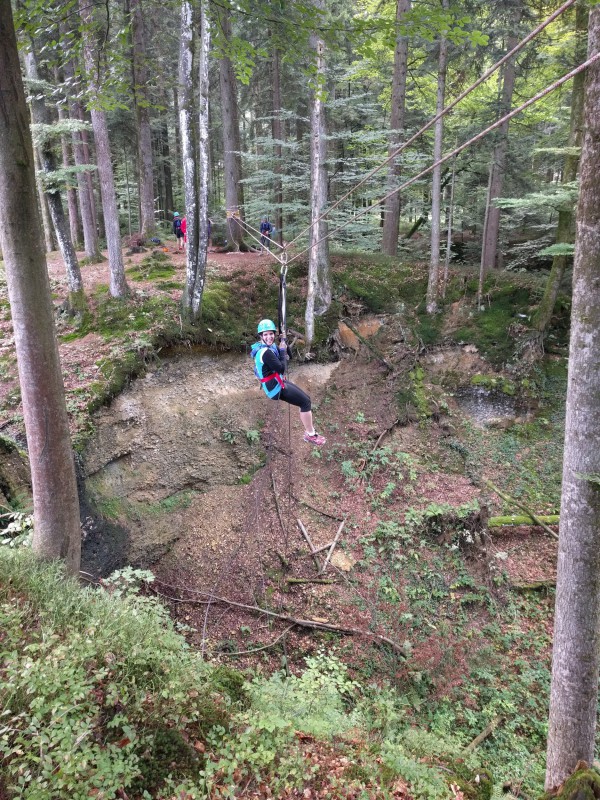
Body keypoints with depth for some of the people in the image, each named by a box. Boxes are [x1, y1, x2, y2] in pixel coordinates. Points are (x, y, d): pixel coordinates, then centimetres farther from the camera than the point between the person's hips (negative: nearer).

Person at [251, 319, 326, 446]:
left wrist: (284, 343, -4)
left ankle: (309, 429, 22)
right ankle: (310, 435, 5)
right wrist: (283, 350, -14)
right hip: (276, 388, -10)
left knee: (306, 398, 14)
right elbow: (281, 368, -25)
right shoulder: (266, 352, -25)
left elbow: (288, 356, 11)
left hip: (278, 382, 10)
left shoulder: (270, 346, 5)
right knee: (306, 403, -6)